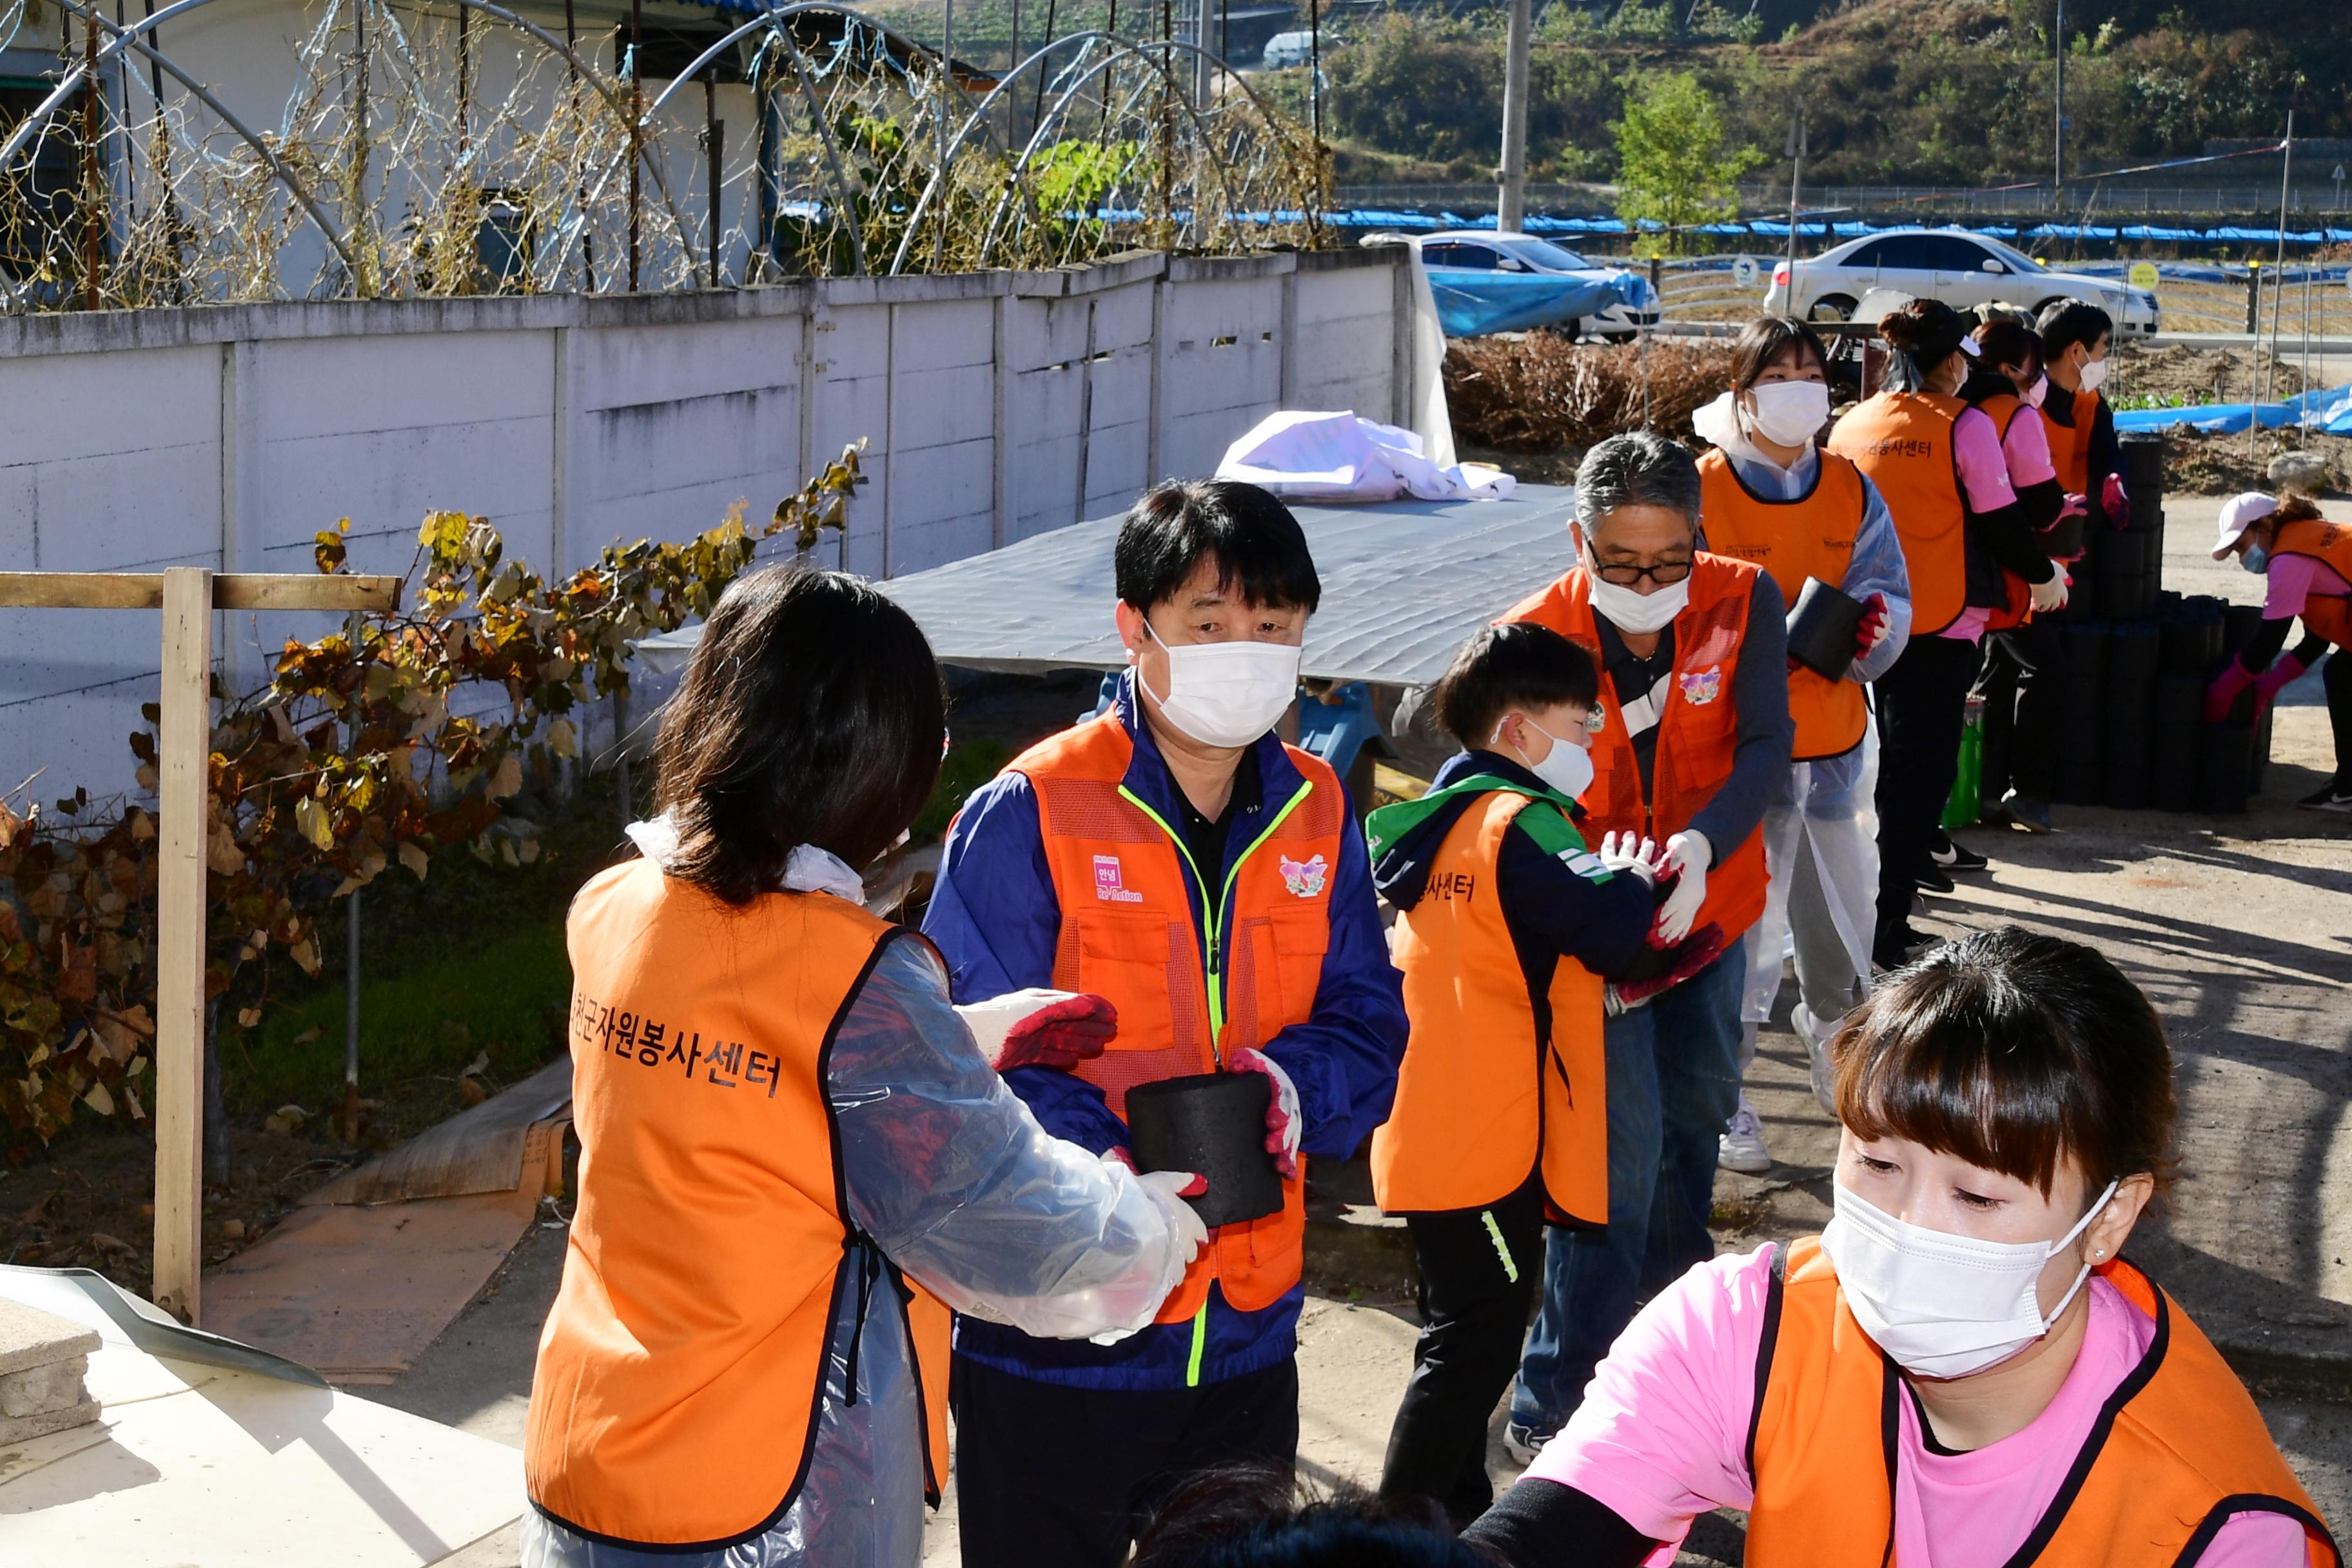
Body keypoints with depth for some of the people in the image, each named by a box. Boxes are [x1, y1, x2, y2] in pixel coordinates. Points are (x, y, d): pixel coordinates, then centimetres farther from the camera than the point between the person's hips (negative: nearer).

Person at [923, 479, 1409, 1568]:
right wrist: (1106, 1171, -31)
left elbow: (1367, 1024, 7)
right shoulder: (1029, 815, -13)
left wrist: (1295, 1085, -16)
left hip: (1248, 1343, 5)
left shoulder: (1316, 816, 5)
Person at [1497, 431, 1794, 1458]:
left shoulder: (1743, 601, -13)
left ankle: (1672, 1298, 51)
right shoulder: (1535, 638, -20)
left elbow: (1767, 742, -20)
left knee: (1697, 1111, 24)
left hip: (1711, 910, 4)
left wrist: (1702, 843, -38)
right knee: (1619, 1150, -11)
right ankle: (1552, 1403, -4)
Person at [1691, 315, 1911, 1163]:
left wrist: (1873, 620, -21)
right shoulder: (1701, 492, -7)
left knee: (1844, 909, 16)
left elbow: (1890, 595, 3)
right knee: (1742, 924, -7)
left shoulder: (1853, 492, 7)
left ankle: (1837, 1050, 40)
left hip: (1836, 738, 5)